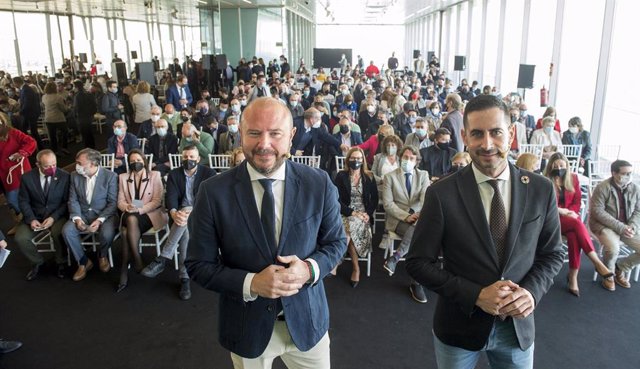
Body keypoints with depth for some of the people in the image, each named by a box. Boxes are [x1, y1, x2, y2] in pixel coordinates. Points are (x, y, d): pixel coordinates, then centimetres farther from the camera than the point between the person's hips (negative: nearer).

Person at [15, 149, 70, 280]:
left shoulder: (65, 177, -9)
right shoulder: (27, 177, -5)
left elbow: (67, 202, -5)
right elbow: (24, 201, 2)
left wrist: (53, 218, -19)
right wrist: (31, 219, -14)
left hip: (57, 215, -2)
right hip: (35, 216, 3)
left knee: (58, 234, -32)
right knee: (20, 238, -20)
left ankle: (60, 262, -3)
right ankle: (37, 262, 9)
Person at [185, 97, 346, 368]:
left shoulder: (319, 184, -10)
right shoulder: (214, 192, -13)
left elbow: (336, 242, 1)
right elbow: (198, 265, -8)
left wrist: (310, 269, -19)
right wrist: (250, 284, -22)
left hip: (306, 320, 1)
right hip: (246, 325, -1)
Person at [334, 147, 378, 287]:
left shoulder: (369, 177, 7)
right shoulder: (341, 176, 2)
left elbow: (374, 199, 9)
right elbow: (337, 199, -4)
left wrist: (368, 214, -9)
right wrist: (352, 212, -17)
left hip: (363, 214, 0)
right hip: (345, 213, 0)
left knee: (349, 227, -33)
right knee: (349, 227, -33)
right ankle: (356, 268, -16)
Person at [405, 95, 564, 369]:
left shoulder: (541, 190, -6)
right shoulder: (441, 194, -15)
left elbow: (552, 254, 4)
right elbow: (418, 263, -11)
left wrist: (531, 291, -14)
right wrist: (476, 295, -20)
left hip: (518, 325, 2)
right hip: (458, 326, -2)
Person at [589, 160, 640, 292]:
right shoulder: (602, 188, -14)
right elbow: (597, 212, -18)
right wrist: (620, 227, -23)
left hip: (627, 227, 6)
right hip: (604, 225, -5)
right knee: (613, 248, -32)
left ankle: (620, 267, 16)